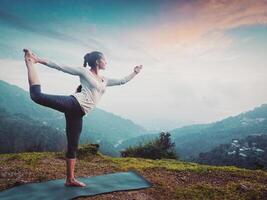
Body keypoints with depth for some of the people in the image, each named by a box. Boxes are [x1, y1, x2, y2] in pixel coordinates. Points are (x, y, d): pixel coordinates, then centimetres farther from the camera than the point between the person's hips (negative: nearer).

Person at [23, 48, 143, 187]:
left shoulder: (105, 80, 25)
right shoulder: (84, 71, 7)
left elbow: (122, 81, 32)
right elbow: (61, 67, 4)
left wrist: (135, 72, 31)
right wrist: (39, 60, 0)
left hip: (78, 113, 6)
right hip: (74, 103, -5)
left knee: (73, 146, 8)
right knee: (37, 95, -24)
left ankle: (70, 179, 16)